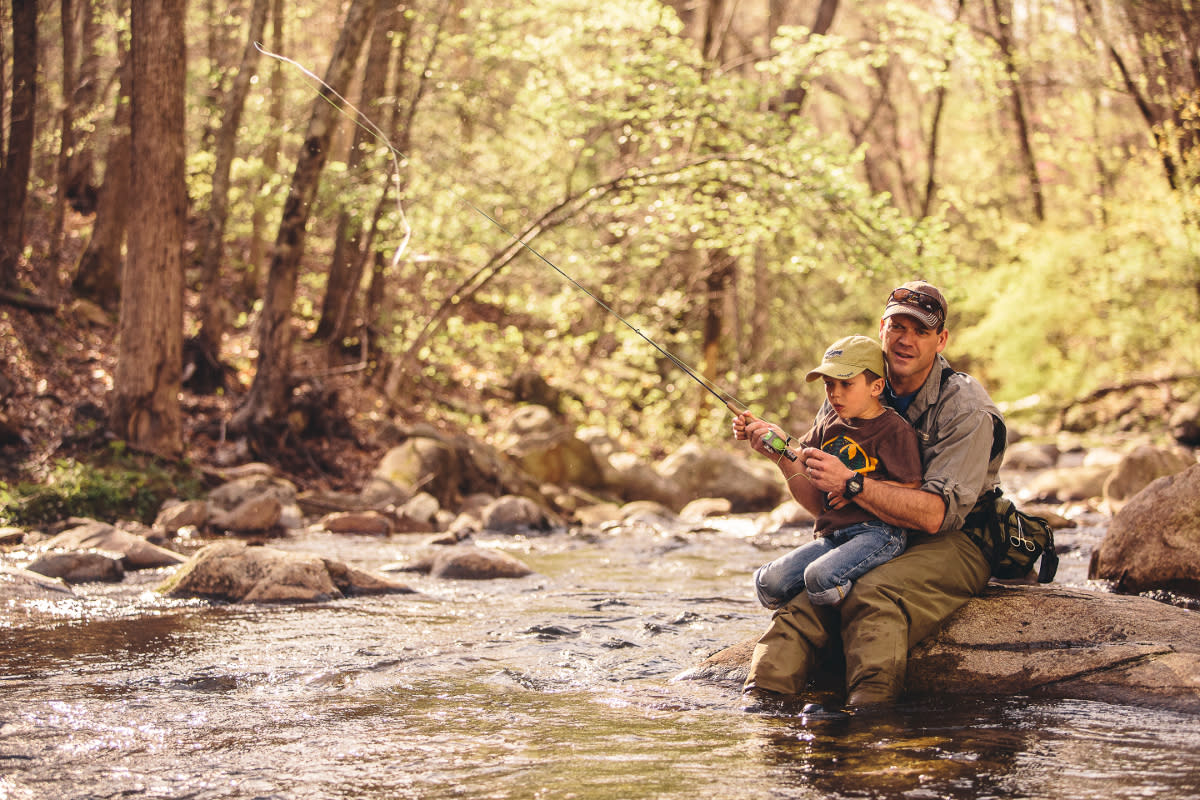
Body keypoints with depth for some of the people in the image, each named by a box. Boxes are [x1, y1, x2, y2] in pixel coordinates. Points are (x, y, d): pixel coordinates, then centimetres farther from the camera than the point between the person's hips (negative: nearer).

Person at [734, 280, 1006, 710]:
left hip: (954, 545, -5)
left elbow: (935, 514, -23)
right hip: (876, 543, 6)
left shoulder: (966, 409, -12)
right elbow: (822, 501, 9)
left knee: (872, 596, -36)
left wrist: (850, 483, -29)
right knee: (798, 602, -23)